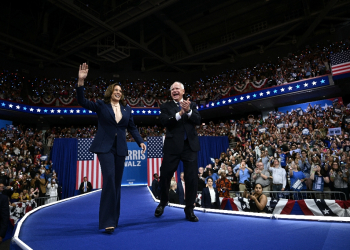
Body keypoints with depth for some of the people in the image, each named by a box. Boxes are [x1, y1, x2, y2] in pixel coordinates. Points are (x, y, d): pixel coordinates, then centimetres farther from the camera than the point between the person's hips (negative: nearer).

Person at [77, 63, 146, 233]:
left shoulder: (127, 108, 12)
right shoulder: (101, 105, 3)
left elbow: (132, 128, 14)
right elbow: (82, 102, -7)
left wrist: (140, 141, 1)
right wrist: (81, 82, -19)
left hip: (120, 149, 4)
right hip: (104, 147, -4)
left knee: (117, 182, 7)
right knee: (109, 178, -17)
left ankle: (113, 218, 20)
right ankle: (107, 221, -12)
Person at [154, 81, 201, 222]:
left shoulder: (192, 105, 11)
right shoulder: (166, 106, 6)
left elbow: (198, 121, -2)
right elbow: (165, 122, -11)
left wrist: (188, 111, -18)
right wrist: (180, 113, -22)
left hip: (190, 146, 1)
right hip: (172, 146, -1)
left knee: (192, 178, 3)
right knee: (165, 176, 7)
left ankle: (189, 210, 20)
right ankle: (163, 203, 35)